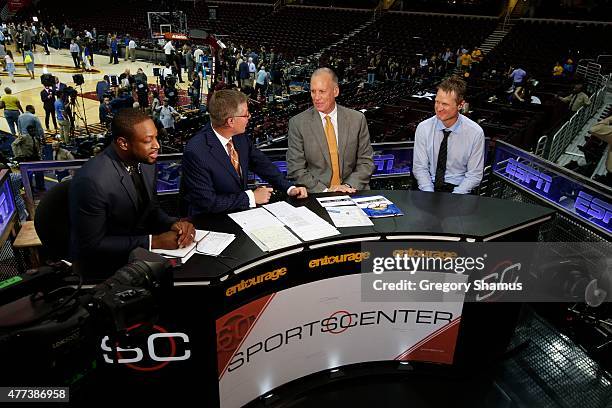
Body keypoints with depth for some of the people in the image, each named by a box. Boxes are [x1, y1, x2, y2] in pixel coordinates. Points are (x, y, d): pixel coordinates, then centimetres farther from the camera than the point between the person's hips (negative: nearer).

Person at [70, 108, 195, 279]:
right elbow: (93, 244, -21)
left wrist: (174, 224, -14)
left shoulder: (145, 161, -6)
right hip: (103, 263, -6)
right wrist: (154, 241, -25)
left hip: (139, 245, 6)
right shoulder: (92, 180, -27)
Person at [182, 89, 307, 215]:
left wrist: (289, 187, -2)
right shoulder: (196, 152, -23)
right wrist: (251, 197, -16)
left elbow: (261, 163, 10)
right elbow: (208, 201, -21)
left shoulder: (240, 136, -4)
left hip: (242, 211, 6)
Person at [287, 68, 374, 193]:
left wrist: (349, 186, -9)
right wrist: (324, 190, -13)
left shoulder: (357, 119, 5)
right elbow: (295, 169, -2)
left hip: (351, 192, 1)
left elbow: (366, 162, 7)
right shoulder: (297, 123, 0)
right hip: (316, 195, -1)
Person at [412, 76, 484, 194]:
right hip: (429, 187, 1)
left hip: (459, 190, -1)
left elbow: (474, 175, -3)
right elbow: (420, 168, -2)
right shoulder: (423, 128, -4)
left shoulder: (475, 133, -8)